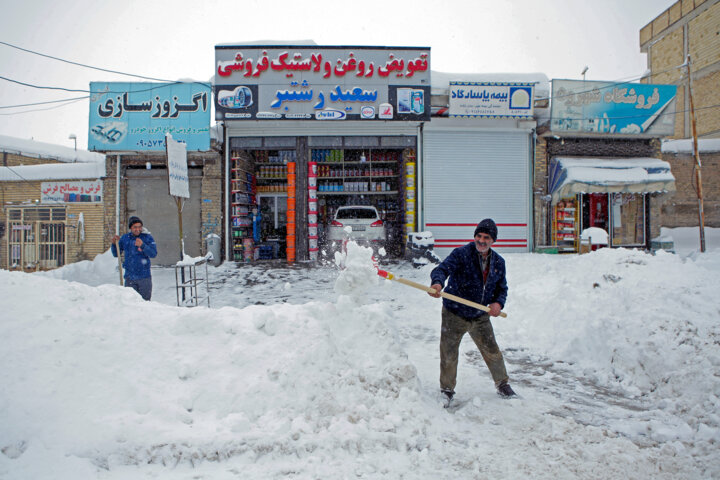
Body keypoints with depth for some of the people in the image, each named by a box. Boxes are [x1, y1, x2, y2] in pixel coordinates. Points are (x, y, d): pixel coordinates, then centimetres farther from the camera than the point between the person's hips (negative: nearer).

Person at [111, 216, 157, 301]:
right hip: (129, 277, 2)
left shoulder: (148, 237, -1)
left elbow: (153, 254, -13)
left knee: (145, 302, 3)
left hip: (144, 277, -2)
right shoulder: (125, 238, 7)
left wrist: (142, 245, -27)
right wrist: (114, 243, -4)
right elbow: (116, 254, 14)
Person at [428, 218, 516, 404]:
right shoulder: (461, 254, -16)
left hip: (481, 317, 4)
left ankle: (502, 385, 37)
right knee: (448, 355, 2)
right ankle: (447, 390, 22)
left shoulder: (498, 262, 2)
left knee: (493, 352, 14)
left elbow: (502, 288, 11)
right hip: (454, 314, -4)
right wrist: (437, 283, -52)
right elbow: (441, 269, -29)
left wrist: (498, 303, -11)